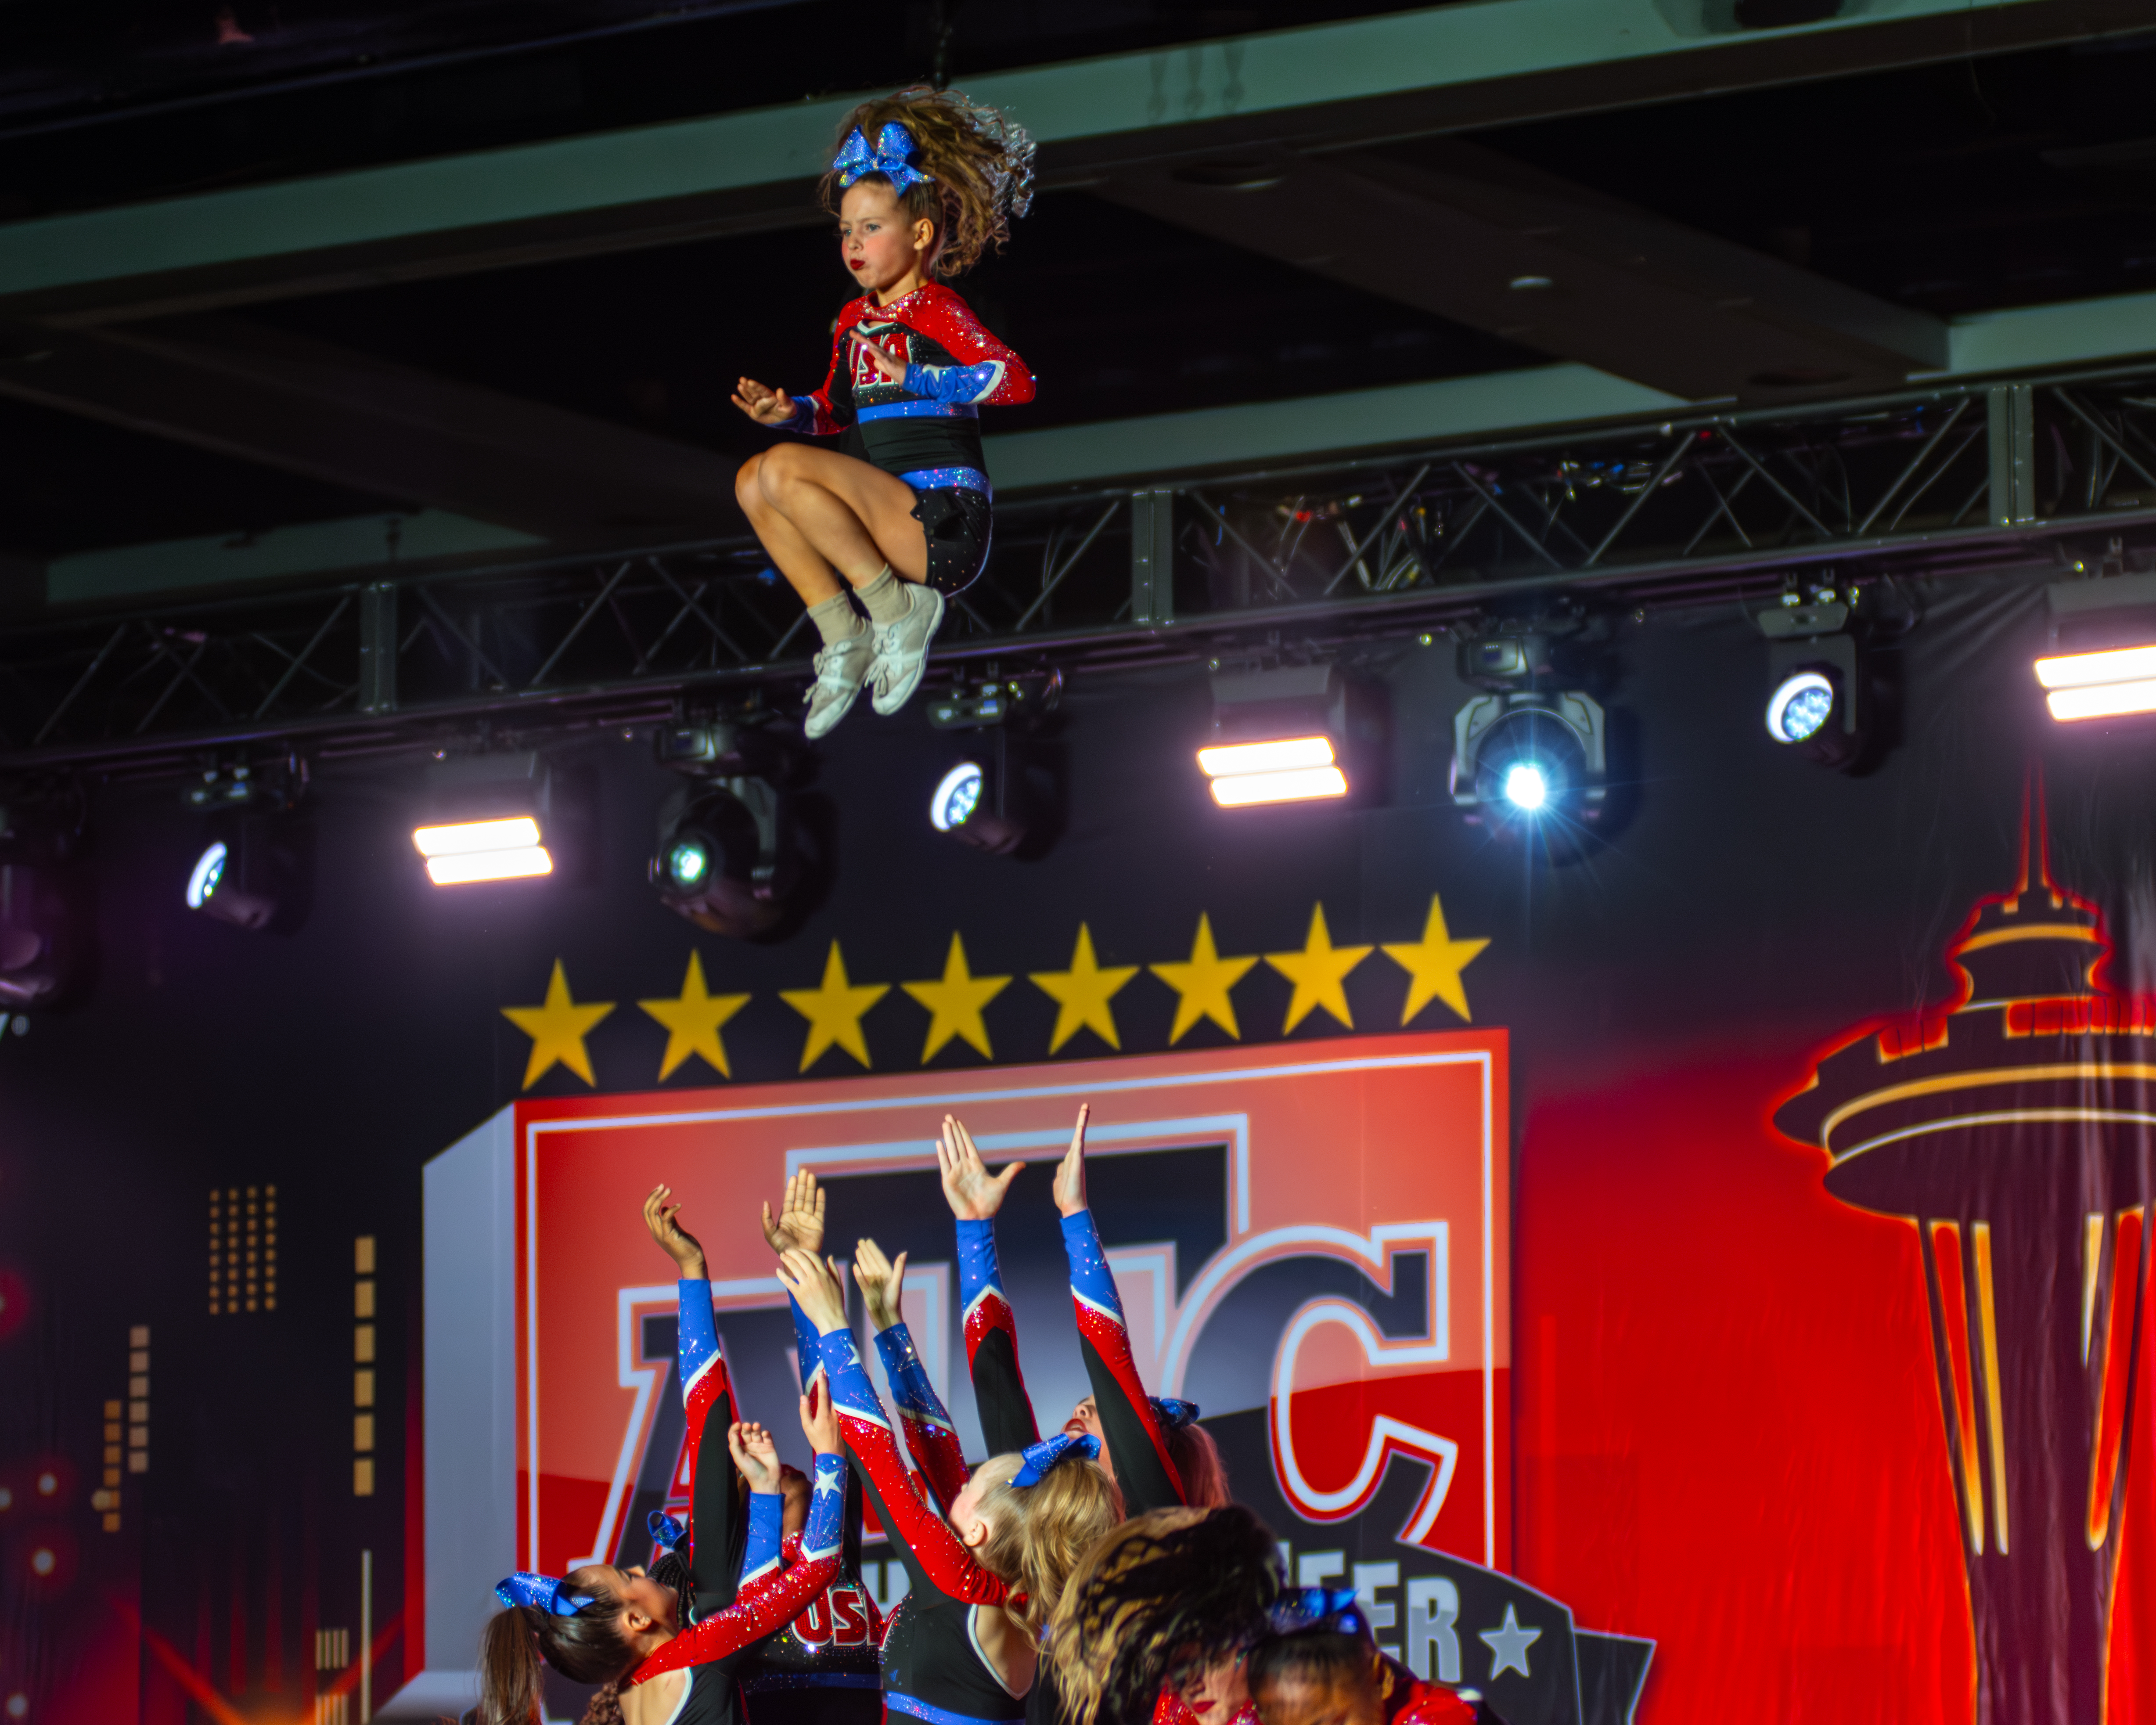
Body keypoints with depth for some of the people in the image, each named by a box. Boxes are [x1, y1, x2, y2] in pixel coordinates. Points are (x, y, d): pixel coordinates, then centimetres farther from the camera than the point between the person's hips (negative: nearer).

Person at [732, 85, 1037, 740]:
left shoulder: (936, 311, -7)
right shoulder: (855, 322, 18)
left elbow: (1015, 381, -22)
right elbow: (837, 412, 30)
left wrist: (914, 379, -24)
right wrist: (789, 412, 8)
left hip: (945, 525, -9)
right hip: (888, 525, 9)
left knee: (787, 469, -23)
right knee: (753, 481, 3)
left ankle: (896, 610, -15)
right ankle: (843, 638, -3)